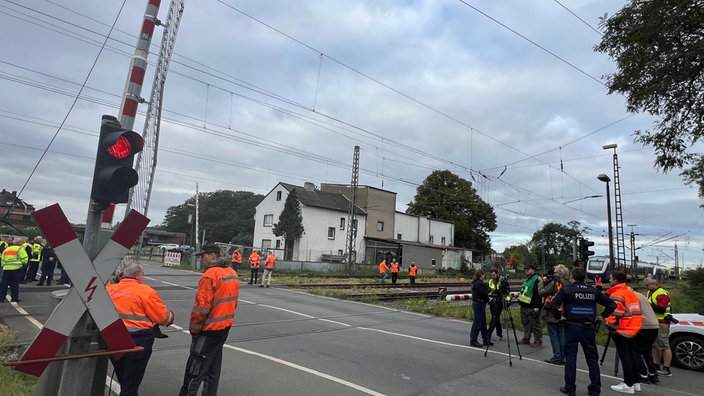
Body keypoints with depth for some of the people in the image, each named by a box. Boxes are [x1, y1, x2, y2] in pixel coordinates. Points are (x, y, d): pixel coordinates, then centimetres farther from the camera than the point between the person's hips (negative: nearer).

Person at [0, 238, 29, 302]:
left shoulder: (6, 249, 19)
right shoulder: (20, 249, -2)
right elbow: (25, 258, -9)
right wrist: (24, 264, 8)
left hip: (6, 268, 5)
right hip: (16, 268, -5)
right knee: (15, 284, 0)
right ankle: (14, 298, 3)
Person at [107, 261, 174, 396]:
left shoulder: (110, 289, 2)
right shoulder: (146, 291, -12)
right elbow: (164, 317, -10)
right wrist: (170, 316, 12)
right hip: (137, 341, -6)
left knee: (123, 381, 26)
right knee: (131, 384, 8)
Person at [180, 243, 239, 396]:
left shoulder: (210, 275, -19)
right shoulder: (232, 273, 7)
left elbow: (202, 306, -21)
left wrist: (193, 328, -8)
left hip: (209, 328, -8)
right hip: (225, 326, 8)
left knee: (196, 366, 3)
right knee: (213, 366, 18)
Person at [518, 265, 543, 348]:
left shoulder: (537, 279, -14)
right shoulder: (528, 280, 18)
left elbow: (538, 294, -20)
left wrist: (536, 306, -23)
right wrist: (520, 294, 17)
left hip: (532, 307, -10)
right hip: (525, 306, 10)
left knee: (535, 324, -3)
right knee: (526, 323, 16)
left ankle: (538, 341, 4)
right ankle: (526, 339, 25)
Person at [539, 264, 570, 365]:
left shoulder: (554, 282, -16)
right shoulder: (567, 284, 3)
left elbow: (542, 292, -15)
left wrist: (541, 282, 0)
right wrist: (546, 282, 7)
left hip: (552, 314, -6)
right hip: (562, 314, 6)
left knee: (553, 335, 2)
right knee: (561, 335, 13)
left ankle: (557, 357, 4)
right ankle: (563, 357, 19)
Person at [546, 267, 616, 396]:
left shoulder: (566, 289, -5)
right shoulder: (593, 290, 5)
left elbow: (552, 305, -15)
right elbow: (611, 304, 7)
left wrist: (560, 315, -1)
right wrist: (602, 316, 10)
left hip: (572, 327, -3)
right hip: (589, 328, 3)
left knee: (570, 357, 5)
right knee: (592, 358, 13)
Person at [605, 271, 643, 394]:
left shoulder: (617, 295, -15)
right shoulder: (631, 292, 13)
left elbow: (616, 314, -21)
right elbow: (634, 311, 18)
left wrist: (612, 328, -13)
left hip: (622, 330, -9)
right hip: (633, 329, 9)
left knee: (624, 356, -4)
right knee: (632, 355, 14)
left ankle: (628, 384, -1)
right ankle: (635, 381, 21)